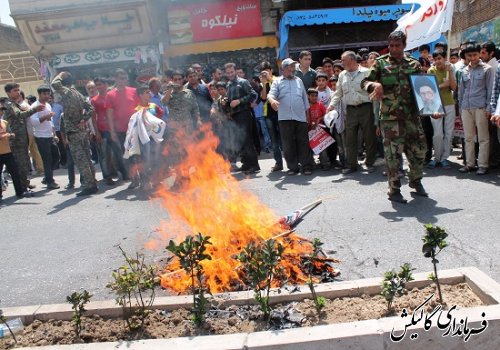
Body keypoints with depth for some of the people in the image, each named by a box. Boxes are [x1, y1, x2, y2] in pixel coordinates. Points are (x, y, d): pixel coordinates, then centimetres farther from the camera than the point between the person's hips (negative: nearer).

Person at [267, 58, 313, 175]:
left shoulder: (299, 81, 17)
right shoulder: (277, 82, 8)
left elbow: (305, 99, 19)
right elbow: (271, 94, -8)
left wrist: (307, 115, 14)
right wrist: (272, 100, -31)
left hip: (301, 117, 2)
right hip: (285, 118, -2)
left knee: (303, 143, 1)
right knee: (288, 144, 1)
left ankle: (306, 166, 5)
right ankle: (293, 167, 11)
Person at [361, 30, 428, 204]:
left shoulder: (414, 64, 9)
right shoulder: (381, 62, 1)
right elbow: (364, 82, -1)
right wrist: (375, 84, -22)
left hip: (412, 115, 4)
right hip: (390, 117, -4)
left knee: (419, 149, 10)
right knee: (393, 153, -2)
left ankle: (416, 180, 33)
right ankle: (394, 190, 10)